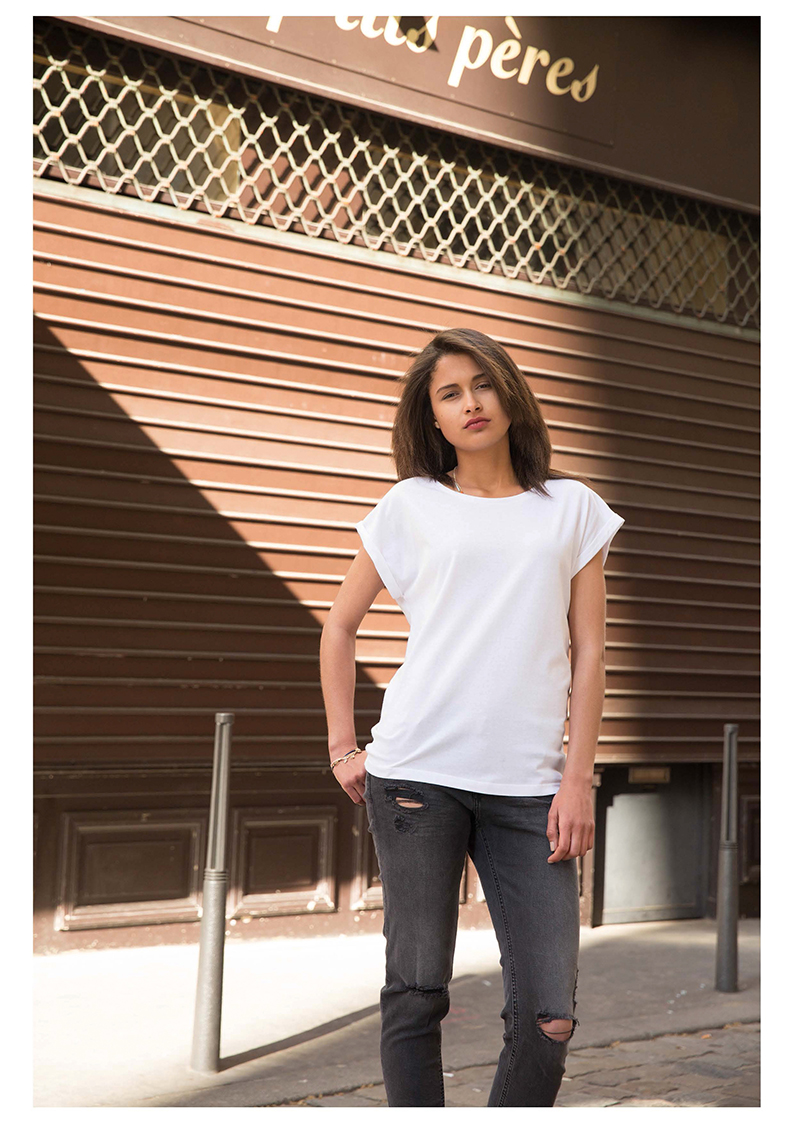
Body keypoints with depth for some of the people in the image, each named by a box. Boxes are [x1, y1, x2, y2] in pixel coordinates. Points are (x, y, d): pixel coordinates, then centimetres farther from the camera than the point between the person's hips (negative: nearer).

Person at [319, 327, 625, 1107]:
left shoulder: (571, 508, 12)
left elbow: (588, 651, 8)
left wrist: (579, 777, 0)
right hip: (416, 773, -1)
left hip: (528, 783, 1)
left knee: (549, 1018, -3)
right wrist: (343, 746, 8)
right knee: (417, 993, 2)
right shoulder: (411, 506, 9)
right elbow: (340, 625, 16)